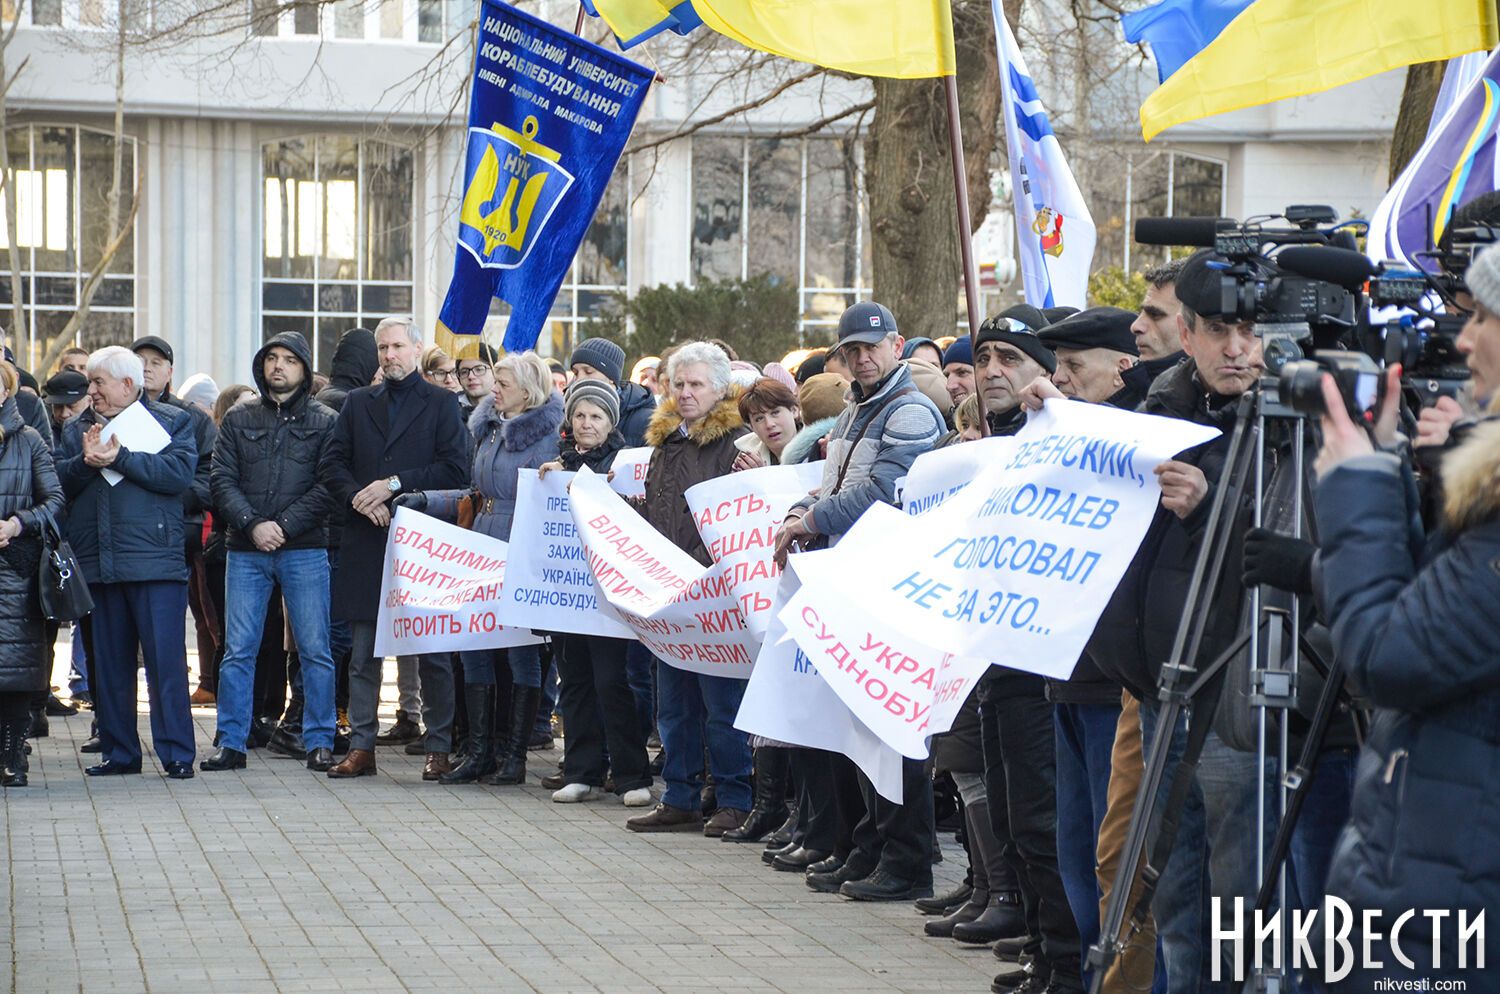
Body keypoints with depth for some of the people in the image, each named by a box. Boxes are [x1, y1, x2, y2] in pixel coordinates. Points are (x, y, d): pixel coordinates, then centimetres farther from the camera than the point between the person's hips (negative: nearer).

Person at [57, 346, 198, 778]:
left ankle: (177, 753, -2)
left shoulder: (173, 421, 5)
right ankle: (118, 752, 16)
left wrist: (119, 458, -15)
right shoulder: (76, 429, 17)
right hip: (96, 563, 4)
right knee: (107, 665, 8)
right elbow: (59, 483, 5)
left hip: (155, 563, -4)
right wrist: (86, 461, -13)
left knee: (166, 661, -6)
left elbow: (181, 472, -12)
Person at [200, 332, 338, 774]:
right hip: (245, 551, 2)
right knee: (237, 650, 2)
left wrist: (284, 527, -13)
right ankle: (231, 742, 8)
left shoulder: (325, 422, 5)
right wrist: (253, 524, -12)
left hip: (305, 550, -2)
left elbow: (327, 487, -3)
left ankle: (319, 741, 7)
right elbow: (222, 480, 4)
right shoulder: (238, 421, 12)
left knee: (314, 649, 0)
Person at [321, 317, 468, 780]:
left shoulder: (442, 403, 4)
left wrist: (395, 484, -13)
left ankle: (439, 748, 6)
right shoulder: (358, 403, 14)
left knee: (432, 654, 1)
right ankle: (361, 747, 9)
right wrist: (360, 499, -9)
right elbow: (332, 464, 8)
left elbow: (454, 468, -6)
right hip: (366, 542, 3)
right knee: (363, 653, 4)